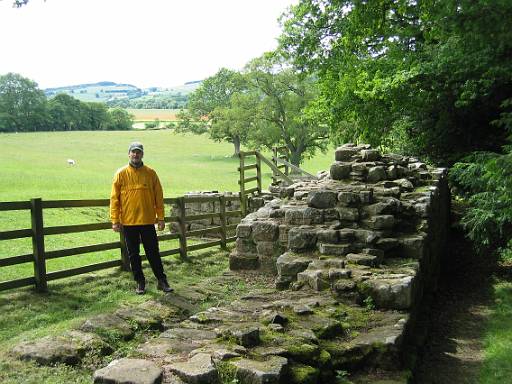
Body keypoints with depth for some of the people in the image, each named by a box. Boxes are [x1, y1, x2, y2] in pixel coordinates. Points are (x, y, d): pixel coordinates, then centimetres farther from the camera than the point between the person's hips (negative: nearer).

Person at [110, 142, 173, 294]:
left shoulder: (151, 173, 2)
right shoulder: (121, 174, -1)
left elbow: (158, 197, 4)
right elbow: (114, 198, -1)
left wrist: (160, 217, 0)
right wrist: (115, 220, -6)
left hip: (148, 221, 0)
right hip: (128, 222, 0)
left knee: (153, 252, 5)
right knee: (133, 254, 9)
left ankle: (161, 280, 15)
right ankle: (140, 282, 21)